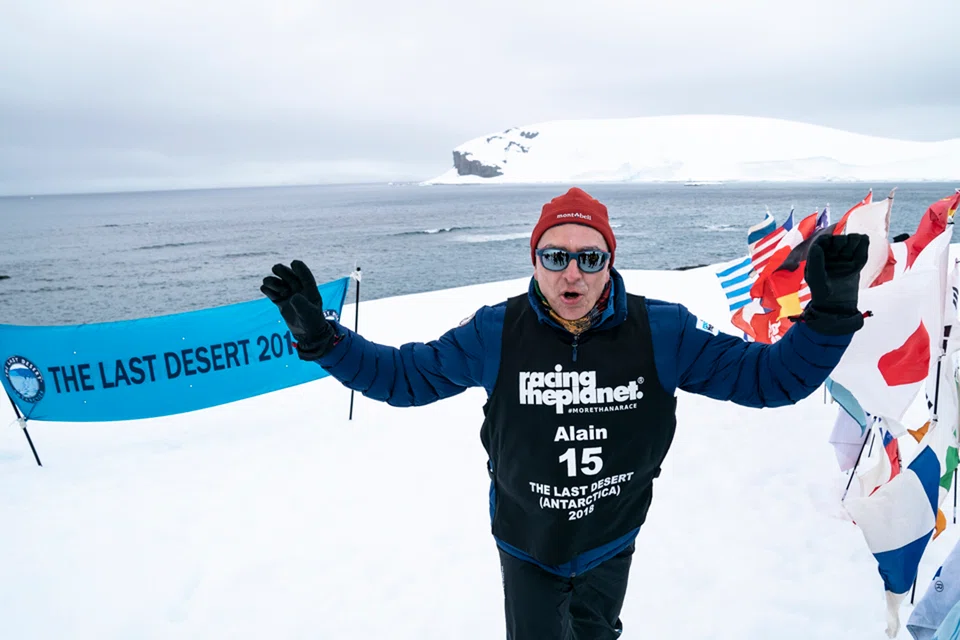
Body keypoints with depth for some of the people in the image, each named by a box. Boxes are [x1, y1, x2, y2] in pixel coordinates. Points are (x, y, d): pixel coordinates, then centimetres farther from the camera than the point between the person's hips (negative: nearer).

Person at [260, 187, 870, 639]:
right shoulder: (495, 333, -21)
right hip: (526, 547, -2)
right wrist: (320, 336, -21)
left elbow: (767, 374, -14)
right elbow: (402, 373, -11)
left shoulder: (661, 331, -21)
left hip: (612, 544, 2)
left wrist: (829, 314, -29)